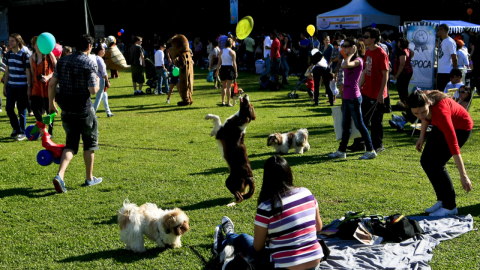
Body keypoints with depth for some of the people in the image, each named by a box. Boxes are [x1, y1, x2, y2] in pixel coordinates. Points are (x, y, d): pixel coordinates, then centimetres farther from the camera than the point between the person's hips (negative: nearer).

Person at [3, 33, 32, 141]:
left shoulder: (25, 54, -9)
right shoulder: (8, 54, 8)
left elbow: (28, 72, -10)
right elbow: (7, 71, 15)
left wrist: (29, 87, -12)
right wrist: (5, 86, 14)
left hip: (22, 87, -6)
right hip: (11, 86, 6)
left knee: (22, 110, 2)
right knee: (9, 108, 5)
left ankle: (22, 132, 13)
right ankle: (16, 128, 25)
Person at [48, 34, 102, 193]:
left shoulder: (62, 61, 5)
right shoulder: (88, 63, -12)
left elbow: (52, 84, 4)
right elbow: (93, 90, -18)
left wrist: (51, 103, 15)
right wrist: (97, 82, 4)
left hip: (66, 110, 5)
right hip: (84, 110, -5)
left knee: (71, 144, 14)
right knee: (90, 143, 14)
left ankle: (60, 175, -6)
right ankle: (89, 178, 23)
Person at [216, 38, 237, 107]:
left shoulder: (221, 52, 4)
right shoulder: (232, 52, -7)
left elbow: (219, 62, 5)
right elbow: (234, 63, -8)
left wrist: (217, 70, 16)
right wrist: (236, 72, -2)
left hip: (223, 68, 4)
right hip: (230, 69, -4)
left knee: (224, 86, 15)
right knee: (229, 87, -1)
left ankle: (223, 101, 15)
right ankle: (228, 103, 0)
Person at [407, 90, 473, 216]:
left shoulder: (440, 111, -41)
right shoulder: (422, 101, -23)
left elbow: (453, 144, -42)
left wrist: (463, 176, -43)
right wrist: (422, 137, 3)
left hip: (461, 127, -7)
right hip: (443, 125, 7)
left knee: (436, 164, -15)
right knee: (426, 161, 1)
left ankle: (450, 207, -1)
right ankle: (442, 200, 16)